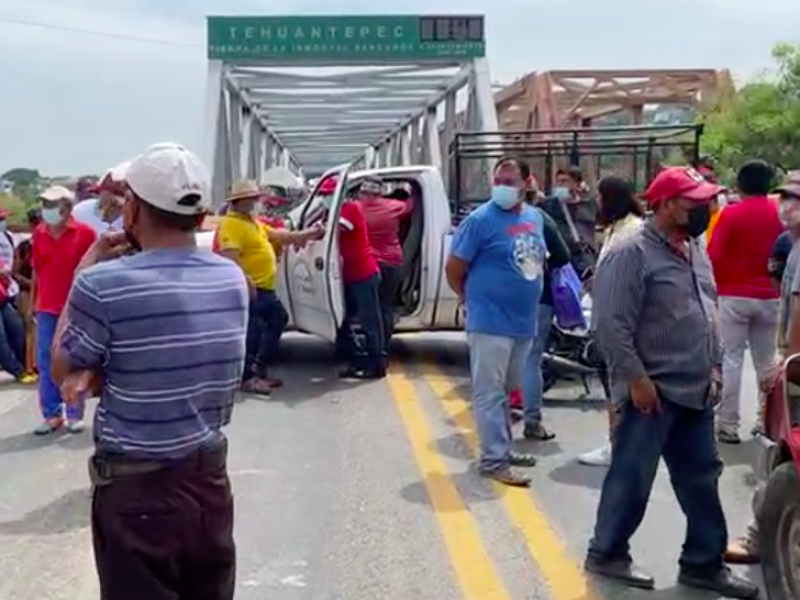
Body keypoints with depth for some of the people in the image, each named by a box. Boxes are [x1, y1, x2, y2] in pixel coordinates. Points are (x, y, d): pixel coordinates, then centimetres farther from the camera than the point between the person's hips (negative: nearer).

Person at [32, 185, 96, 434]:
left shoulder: (85, 233, -6)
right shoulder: (38, 234, 6)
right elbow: (36, 270, 12)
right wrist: (33, 301, 11)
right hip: (46, 308, 4)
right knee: (46, 362, 6)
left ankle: (75, 414, 11)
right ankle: (52, 414, 14)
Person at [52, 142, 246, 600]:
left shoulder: (105, 283, -19)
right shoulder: (233, 279, 0)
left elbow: (63, 369, -1)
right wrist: (100, 372, -3)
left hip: (137, 490, -5)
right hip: (210, 479, 6)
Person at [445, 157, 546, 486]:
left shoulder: (535, 217, 8)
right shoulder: (481, 220, -13)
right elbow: (453, 270, -10)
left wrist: (529, 296, 16)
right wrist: (474, 300, 0)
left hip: (525, 321, 7)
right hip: (491, 322, -7)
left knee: (506, 391, 18)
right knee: (490, 393, -2)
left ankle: (503, 448, 29)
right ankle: (494, 460, 3)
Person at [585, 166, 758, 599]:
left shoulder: (696, 250, 13)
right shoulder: (632, 253, -16)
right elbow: (611, 324, -20)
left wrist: (714, 365, 16)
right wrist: (636, 378, -20)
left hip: (694, 390, 9)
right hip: (652, 391, -9)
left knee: (701, 478, 13)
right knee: (632, 477, 2)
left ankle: (703, 563, 25)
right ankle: (606, 553, 19)